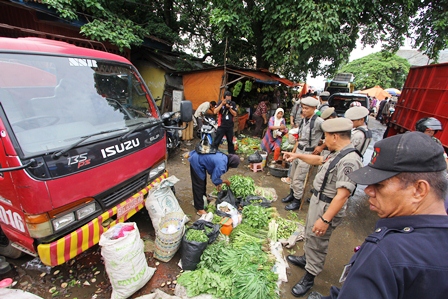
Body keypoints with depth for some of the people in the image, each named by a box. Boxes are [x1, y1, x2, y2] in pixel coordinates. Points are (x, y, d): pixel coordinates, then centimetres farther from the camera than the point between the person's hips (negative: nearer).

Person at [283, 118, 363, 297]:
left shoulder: (349, 160, -28)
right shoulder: (338, 154, 3)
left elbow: (342, 195, -31)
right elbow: (319, 160, 22)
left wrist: (325, 219, -30)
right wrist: (297, 155, 16)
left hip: (327, 207, -9)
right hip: (318, 201, 10)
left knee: (317, 242, 8)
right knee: (310, 234, 27)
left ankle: (309, 277, 30)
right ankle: (306, 259, 50)